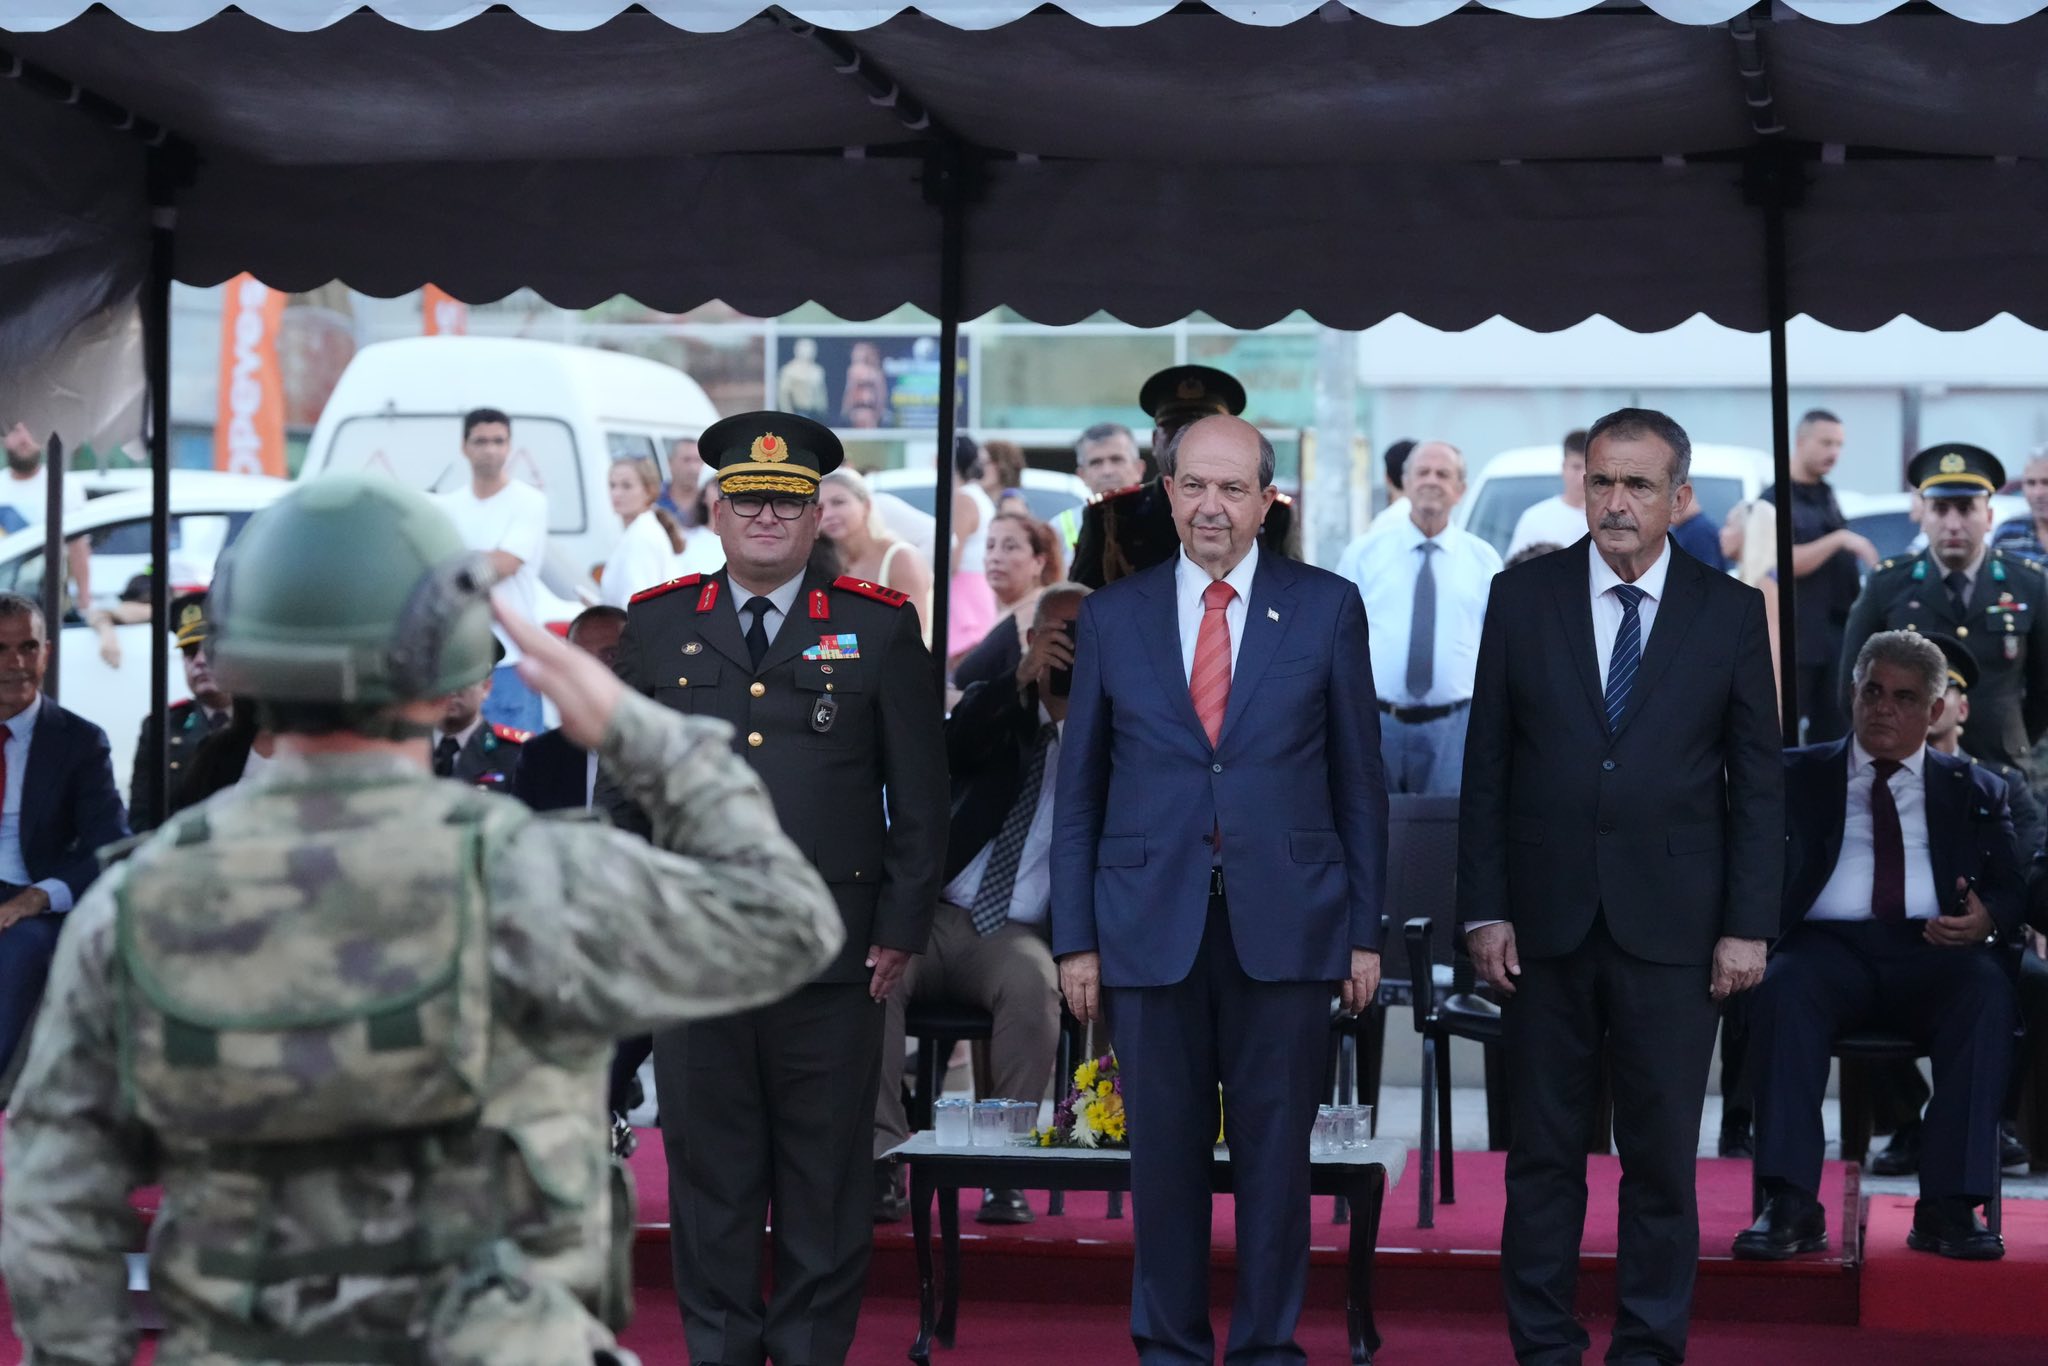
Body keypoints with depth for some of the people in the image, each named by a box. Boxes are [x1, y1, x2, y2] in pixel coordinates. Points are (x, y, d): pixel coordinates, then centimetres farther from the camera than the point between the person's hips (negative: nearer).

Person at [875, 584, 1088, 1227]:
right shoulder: (995, 706, 15)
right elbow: (951, 750, -7)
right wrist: (1022, 679, -21)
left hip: (1020, 934, -1)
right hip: (937, 915, 1)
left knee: (1033, 982, -35)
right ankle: (884, 1160, -25)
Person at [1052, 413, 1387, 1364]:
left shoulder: (1327, 609, 4)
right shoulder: (1112, 617, 7)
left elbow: (1358, 779, 5)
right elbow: (1078, 789, 8)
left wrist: (1365, 929, 2)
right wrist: (1075, 938, 3)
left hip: (1285, 924, -1)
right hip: (1152, 924, 1)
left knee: (1275, 1152, 5)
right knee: (1164, 1152, 6)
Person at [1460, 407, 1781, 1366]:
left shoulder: (1731, 613, 2)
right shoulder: (1523, 597, 3)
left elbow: (1757, 781, 3)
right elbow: (1487, 766, 3)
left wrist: (1748, 925, -3)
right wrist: (1484, 911, -2)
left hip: (1671, 922, -1)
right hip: (1545, 921, 1)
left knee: (1663, 1156, 4)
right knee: (1543, 1151, 6)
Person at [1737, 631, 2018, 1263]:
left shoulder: (1975, 791, 24)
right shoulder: (1797, 776, 20)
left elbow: (2012, 889, 14)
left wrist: (1989, 917, -10)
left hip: (1935, 951, 1)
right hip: (1830, 944, -1)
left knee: (1987, 990, -33)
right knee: (1784, 987, -35)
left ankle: (1951, 1206, -34)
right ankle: (1790, 1205, -39)